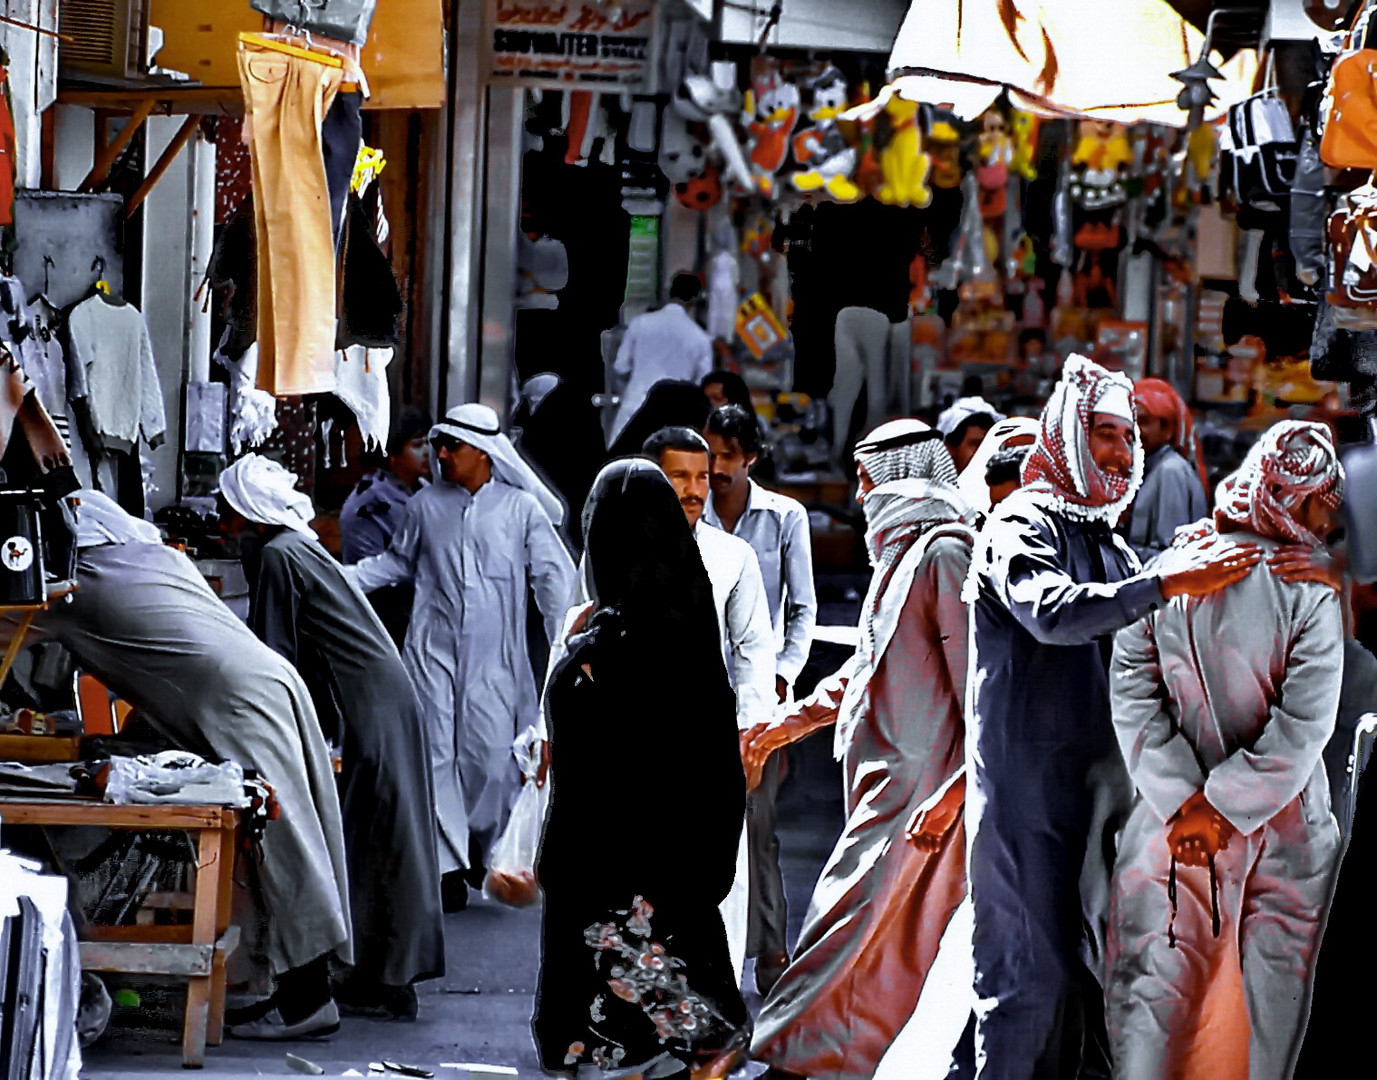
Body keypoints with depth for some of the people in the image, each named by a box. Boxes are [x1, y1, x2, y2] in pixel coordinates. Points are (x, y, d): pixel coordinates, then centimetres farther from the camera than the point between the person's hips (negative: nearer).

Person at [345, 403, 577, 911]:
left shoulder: (522, 509, 2)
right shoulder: (426, 505, 9)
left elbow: (553, 578, 3)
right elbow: (398, 563, 22)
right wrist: (339, 578, 11)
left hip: (496, 658, -2)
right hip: (434, 651, 2)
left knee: (493, 755, -4)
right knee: (438, 755, -4)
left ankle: (485, 850, 21)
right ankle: (449, 866, 0)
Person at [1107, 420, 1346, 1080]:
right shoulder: (1308, 591, -15)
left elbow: (1133, 693, -7)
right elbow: (1303, 725, -18)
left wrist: (1183, 799, -8)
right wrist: (1223, 805, -12)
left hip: (1175, 806, 3)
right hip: (1284, 828, -3)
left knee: (1158, 979, 11)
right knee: (1275, 976, 9)